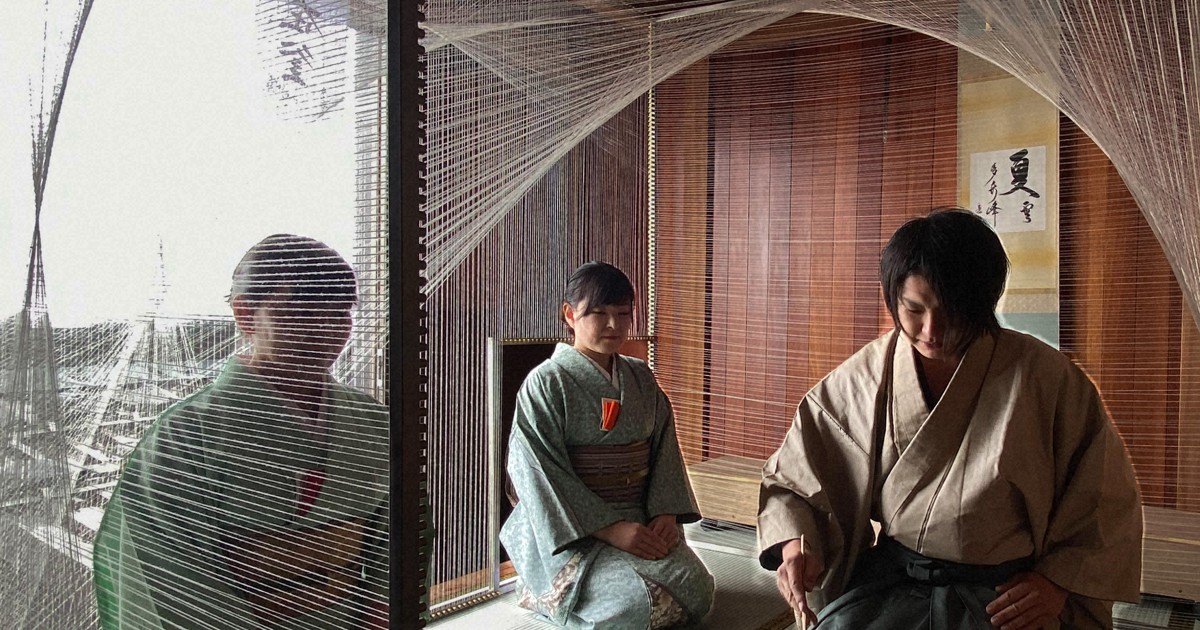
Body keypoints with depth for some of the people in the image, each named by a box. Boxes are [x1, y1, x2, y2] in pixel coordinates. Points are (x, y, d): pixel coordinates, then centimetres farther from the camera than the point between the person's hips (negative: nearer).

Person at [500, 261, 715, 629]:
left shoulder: (641, 378, 10)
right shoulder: (546, 383, -8)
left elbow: (664, 450, 10)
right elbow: (539, 474, -14)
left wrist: (665, 513, -8)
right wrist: (611, 529, -20)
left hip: (641, 520, 5)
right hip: (570, 531, -5)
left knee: (696, 589, -16)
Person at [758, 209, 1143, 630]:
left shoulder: (1044, 377, -6)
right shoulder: (861, 378, -1)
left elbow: (1108, 500, 5)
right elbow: (790, 477, 6)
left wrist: (1059, 581, -6)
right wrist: (795, 544, -11)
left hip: (1003, 593, -1)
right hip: (888, 578, 2)